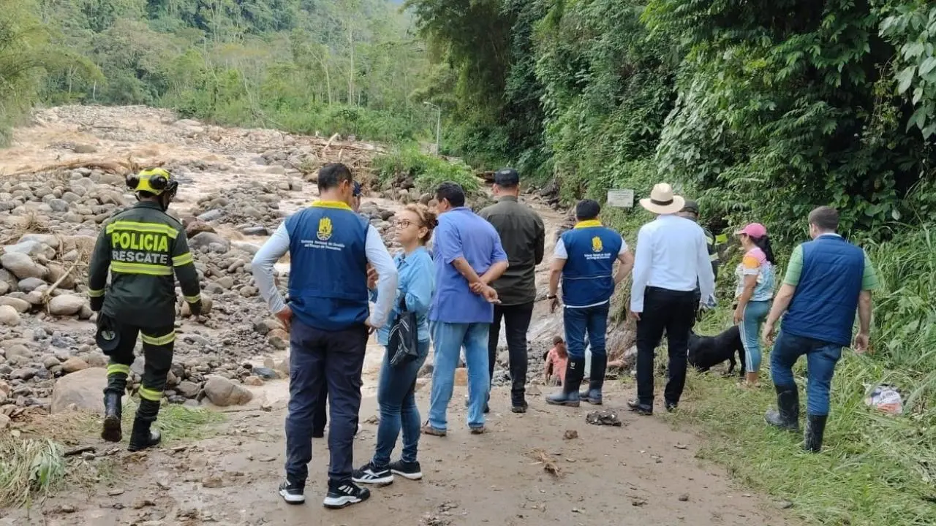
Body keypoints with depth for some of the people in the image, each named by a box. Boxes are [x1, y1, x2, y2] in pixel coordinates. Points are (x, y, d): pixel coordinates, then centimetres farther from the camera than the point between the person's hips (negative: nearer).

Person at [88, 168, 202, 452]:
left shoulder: (114, 222, 0)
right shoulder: (171, 226, -8)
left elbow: (97, 267, 5)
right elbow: (186, 272, -6)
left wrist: (96, 299, 22)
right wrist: (194, 301, 11)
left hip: (119, 306, 3)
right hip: (158, 309, -2)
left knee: (119, 356, 27)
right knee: (156, 369, 14)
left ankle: (112, 408, 2)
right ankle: (142, 433, 20)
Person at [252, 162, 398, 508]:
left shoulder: (296, 222, 0)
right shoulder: (360, 227, -7)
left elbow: (260, 263, -5)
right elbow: (388, 272, -15)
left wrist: (278, 306, 3)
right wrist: (377, 319, -5)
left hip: (304, 326, 2)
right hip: (348, 329, -2)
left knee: (301, 403, 9)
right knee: (344, 405, 6)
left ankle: (295, 483, 16)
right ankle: (339, 486, 11)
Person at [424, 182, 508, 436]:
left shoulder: (447, 221, -4)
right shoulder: (486, 225, 15)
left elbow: (457, 259, -17)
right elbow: (502, 262, 4)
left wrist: (481, 286, -11)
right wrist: (482, 282, -9)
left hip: (452, 304, -6)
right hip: (480, 307, 6)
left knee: (445, 365, 0)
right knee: (479, 364, 8)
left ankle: (437, 422, 6)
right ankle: (477, 420, 12)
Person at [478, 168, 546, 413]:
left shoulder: (486, 215, -10)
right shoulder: (533, 217, -2)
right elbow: (539, 257, 7)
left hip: (490, 290, -2)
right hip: (523, 292, 2)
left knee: (487, 343, 7)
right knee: (518, 343, 9)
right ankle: (518, 398, 12)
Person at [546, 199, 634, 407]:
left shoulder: (568, 237, -10)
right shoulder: (613, 237, 4)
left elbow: (555, 270, -13)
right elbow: (629, 262, 9)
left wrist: (552, 295, -2)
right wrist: (612, 283, 14)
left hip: (576, 302, -4)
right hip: (601, 300, 5)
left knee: (576, 347, 0)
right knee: (598, 344, 10)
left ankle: (571, 393, 6)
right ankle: (595, 391, 16)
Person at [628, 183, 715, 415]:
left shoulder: (649, 230, -9)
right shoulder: (694, 229, 3)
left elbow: (641, 269, -10)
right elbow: (705, 266, 11)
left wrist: (636, 302, -5)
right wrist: (707, 295, 23)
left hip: (656, 294, -3)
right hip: (685, 296, 4)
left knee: (646, 347, 7)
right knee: (679, 348, 12)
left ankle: (645, 402, 6)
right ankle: (672, 399, 19)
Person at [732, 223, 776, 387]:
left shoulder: (751, 256, -16)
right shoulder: (765, 255, 11)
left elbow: (749, 286, -20)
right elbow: (763, 282, 13)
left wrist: (739, 308, -18)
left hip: (752, 304, -9)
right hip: (764, 303, 9)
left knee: (749, 344, -3)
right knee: (754, 342, 17)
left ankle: (750, 383, 2)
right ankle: (753, 377, 22)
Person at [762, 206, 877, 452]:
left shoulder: (804, 250, -5)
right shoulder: (859, 255, 4)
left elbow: (786, 293, -9)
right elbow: (865, 298, 5)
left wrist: (770, 322, -1)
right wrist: (864, 331, 14)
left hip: (798, 327, -2)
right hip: (832, 333, 2)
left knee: (779, 364, 23)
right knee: (819, 386, 6)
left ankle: (789, 417, 27)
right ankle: (813, 442, 6)